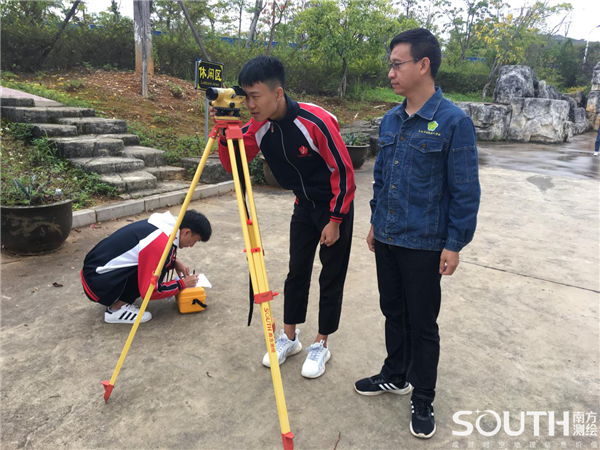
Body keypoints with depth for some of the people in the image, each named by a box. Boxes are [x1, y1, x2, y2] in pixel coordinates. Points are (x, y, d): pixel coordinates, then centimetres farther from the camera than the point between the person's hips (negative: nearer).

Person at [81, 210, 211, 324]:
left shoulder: (162, 225, 1)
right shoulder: (160, 244, -25)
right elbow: (150, 290, -22)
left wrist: (174, 262, 5)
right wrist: (182, 284, -8)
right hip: (96, 283, -9)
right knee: (154, 272, -16)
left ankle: (114, 300, 13)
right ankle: (116, 309, -6)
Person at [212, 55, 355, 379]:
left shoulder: (315, 122, -28)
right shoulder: (259, 127, -9)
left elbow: (343, 171, -21)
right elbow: (233, 165, -4)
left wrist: (335, 220, -17)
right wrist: (225, 135, -23)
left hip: (335, 206, -5)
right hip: (304, 206, 6)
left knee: (331, 277, 4)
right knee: (297, 272, 11)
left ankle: (321, 345, 20)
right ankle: (289, 337, 27)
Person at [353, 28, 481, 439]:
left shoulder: (453, 122, -14)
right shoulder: (391, 120, 6)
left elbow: (466, 190, -12)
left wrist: (455, 244, -12)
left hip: (424, 244, -6)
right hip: (387, 239, 6)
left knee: (422, 324, 8)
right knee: (393, 312, 20)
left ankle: (423, 400, 29)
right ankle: (395, 376, 42)